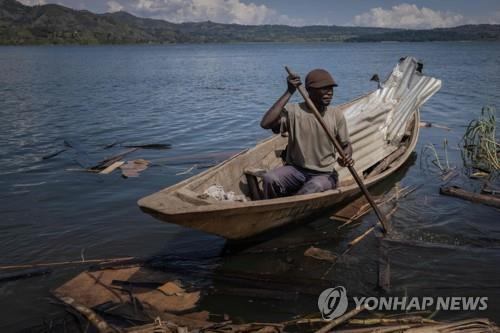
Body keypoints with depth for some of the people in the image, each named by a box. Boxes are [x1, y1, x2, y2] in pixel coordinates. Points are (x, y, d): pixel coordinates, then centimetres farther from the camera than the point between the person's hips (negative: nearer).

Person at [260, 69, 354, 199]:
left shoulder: (336, 115, 1)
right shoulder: (293, 111, -7)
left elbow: (345, 145, 12)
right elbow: (265, 123, -24)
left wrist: (346, 157, -14)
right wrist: (289, 92, -20)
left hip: (324, 174, 1)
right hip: (295, 169, -1)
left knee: (315, 187, -35)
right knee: (270, 179, -30)